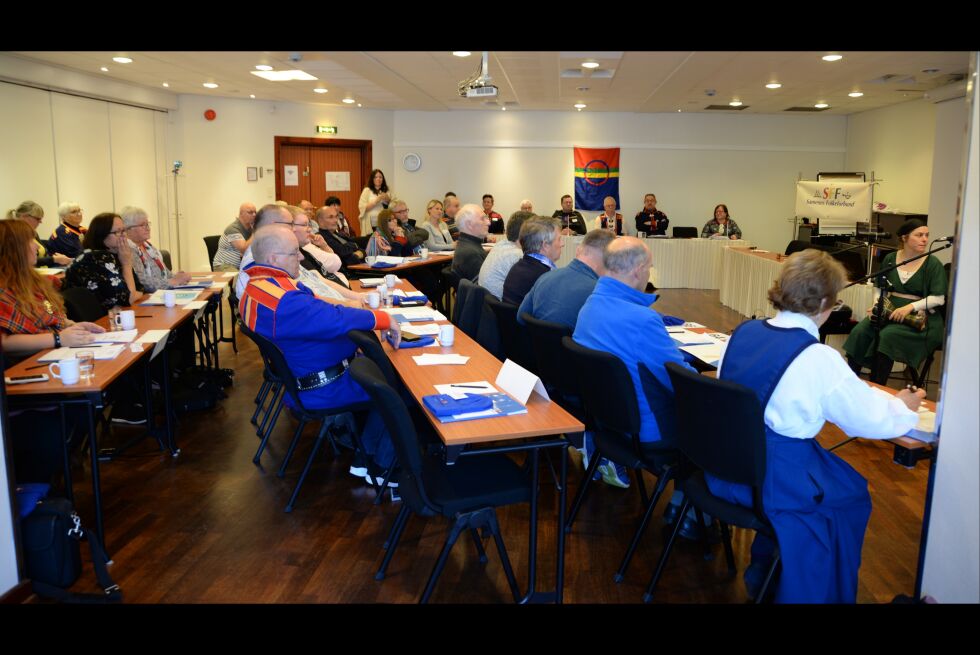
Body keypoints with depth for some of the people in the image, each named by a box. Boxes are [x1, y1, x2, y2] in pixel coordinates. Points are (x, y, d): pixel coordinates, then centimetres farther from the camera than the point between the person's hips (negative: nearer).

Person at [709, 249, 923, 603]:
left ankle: (762, 570, 40)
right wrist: (903, 407, 16)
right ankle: (816, 591, 37)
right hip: (770, 481, -6)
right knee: (853, 491, 22)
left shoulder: (744, 331, -2)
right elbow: (871, 421, -6)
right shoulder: (818, 358, -19)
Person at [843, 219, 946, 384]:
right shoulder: (890, 259, 9)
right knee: (859, 332, -22)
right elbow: (880, 287, 16)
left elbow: (938, 298, -9)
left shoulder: (933, 264, -4)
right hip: (891, 311, 4)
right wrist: (877, 305, -4)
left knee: (887, 335, -32)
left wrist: (910, 306, -22)